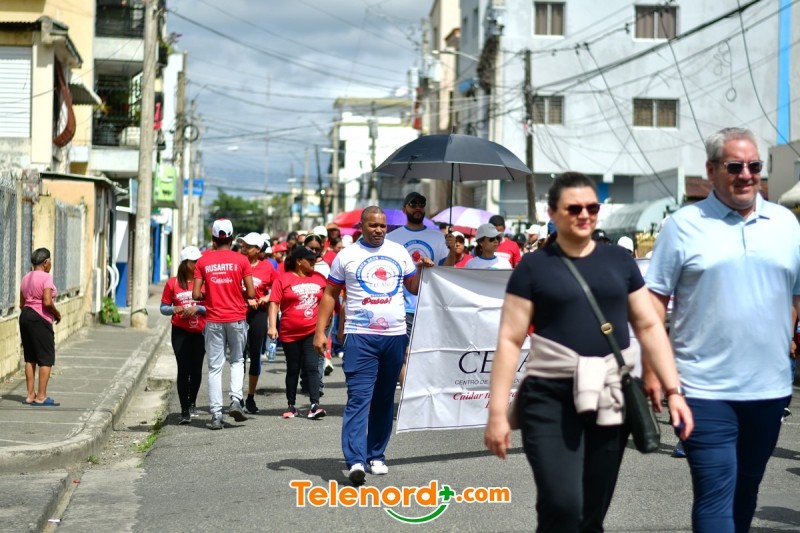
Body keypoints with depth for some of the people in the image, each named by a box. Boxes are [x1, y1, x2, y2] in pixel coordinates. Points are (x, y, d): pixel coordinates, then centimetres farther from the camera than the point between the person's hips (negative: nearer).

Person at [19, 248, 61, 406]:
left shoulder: (26, 278, 12)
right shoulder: (46, 277, -13)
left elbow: (22, 304, 15)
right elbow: (47, 302, -22)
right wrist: (57, 314, -6)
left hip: (25, 316, 9)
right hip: (40, 319, -9)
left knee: (30, 358, 12)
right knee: (46, 359, -2)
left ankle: (30, 395, 13)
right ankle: (41, 396, -4)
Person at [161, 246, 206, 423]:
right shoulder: (173, 283, 1)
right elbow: (163, 308, 5)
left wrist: (197, 308, -16)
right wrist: (177, 309, -14)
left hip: (201, 331, 1)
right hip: (180, 331, -1)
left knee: (196, 369, 6)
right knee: (184, 369, -5)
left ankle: (192, 403, 30)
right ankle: (184, 410, 0)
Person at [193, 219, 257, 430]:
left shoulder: (203, 261, -1)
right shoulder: (241, 260, -3)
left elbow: (196, 295, -4)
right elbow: (251, 293, -5)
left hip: (213, 320, 0)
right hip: (236, 318, 0)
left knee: (215, 367, 4)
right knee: (237, 360, 18)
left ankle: (216, 415, 1)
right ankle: (236, 400, -2)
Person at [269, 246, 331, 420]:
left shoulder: (319, 278, 7)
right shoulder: (283, 279, -3)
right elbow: (274, 303, -6)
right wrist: (272, 326, -15)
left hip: (312, 332, 1)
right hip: (290, 333, -1)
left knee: (312, 367, -9)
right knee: (293, 370, 10)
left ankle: (315, 405, -14)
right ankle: (291, 406, 20)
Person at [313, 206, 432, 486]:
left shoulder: (399, 252, 11)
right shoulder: (347, 255, 2)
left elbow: (414, 288, 17)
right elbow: (330, 294, 5)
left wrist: (422, 270, -3)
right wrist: (320, 331, -1)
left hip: (395, 335, 4)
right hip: (360, 336, -4)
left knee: (385, 399, 11)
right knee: (358, 398, -13)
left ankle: (376, 455, 21)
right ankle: (355, 461, -18)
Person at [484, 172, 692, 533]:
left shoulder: (619, 260, 9)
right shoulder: (534, 266, 0)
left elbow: (649, 326, 10)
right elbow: (509, 341, -2)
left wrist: (674, 391, 2)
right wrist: (497, 412, -7)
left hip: (610, 399, 4)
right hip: (550, 398, -3)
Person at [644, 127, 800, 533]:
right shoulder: (684, 225, -3)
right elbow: (655, 301, -2)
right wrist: (651, 369, -6)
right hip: (706, 390, -4)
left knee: (746, 490, 16)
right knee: (716, 495, -6)